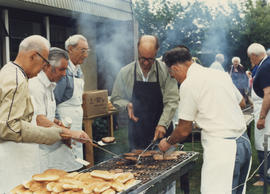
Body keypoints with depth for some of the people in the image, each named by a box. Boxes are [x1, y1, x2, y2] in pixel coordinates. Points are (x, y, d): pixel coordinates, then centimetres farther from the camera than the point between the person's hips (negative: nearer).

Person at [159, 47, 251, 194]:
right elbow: (242, 102, 24)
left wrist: (167, 143, 14)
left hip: (221, 147, -9)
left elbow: (184, 130, -4)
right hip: (244, 142, 9)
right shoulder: (221, 74, 11)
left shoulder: (188, 84, -10)